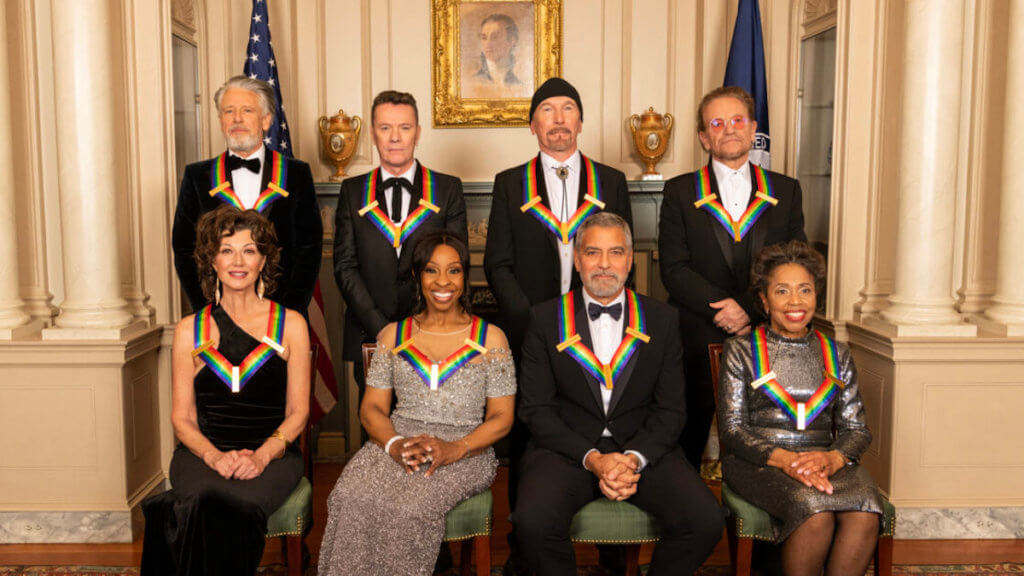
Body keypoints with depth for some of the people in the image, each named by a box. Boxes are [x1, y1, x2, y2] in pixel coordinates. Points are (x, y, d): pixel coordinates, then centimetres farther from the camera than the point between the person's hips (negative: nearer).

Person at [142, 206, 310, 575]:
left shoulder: (290, 325, 8)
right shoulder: (190, 330, 11)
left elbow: (298, 412, 6)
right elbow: (182, 417, 9)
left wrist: (262, 455, -12)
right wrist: (214, 456, -11)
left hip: (271, 454, -1)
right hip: (204, 452, 1)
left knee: (238, 505, -33)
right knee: (208, 500, -33)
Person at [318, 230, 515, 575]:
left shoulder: (490, 338, 8)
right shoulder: (393, 336, 16)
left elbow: (501, 417, 4)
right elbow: (372, 408, 10)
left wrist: (454, 449, -15)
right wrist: (394, 444, -13)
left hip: (464, 452, -2)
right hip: (399, 440, 2)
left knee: (409, 507, -33)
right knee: (351, 498, -30)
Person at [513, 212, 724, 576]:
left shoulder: (662, 321, 8)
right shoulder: (545, 320, 4)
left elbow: (672, 409, 5)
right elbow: (536, 408, -1)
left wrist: (633, 459, -14)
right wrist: (592, 459, -15)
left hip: (643, 449, 2)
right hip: (568, 447, -1)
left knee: (705, 521, -22)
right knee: (533, 522, -30)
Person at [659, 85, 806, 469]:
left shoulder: (786, 192, 12)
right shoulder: (680, 192, 7)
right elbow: (674, 269, -2)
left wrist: (749, 309, -12)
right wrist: (723, 309, -14)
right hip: (696, 341, -1)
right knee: (687, 443, 2)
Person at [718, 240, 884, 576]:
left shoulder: (837, 355, 18)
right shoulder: (740, 350, 7)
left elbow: (857, 428, 11)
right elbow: (731, 430, -1)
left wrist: (833, 458, -12)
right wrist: (783, 459, -18)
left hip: (826, 460, 3)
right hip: (759, 461, -3)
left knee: (865, 514, -30)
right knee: (815, 510, -33)